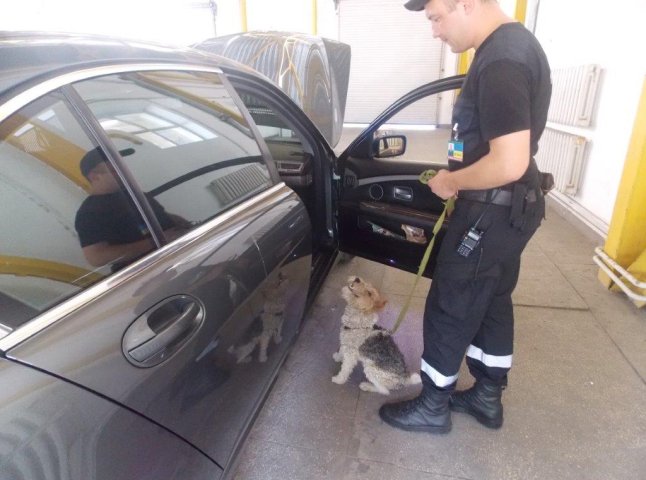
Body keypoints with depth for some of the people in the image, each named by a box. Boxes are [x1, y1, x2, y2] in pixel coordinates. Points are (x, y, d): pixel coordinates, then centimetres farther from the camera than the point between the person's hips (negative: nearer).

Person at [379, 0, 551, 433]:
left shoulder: (501, 61, -24)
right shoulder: (514, 42, 10)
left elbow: (509, 164, -29)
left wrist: (451, 181, -14)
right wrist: (464, 169, 11)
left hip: (494, 210, -10)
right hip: (509, 206, 10)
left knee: (450, 308, 5)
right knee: (493, 302, 20)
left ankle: (433, 406, 26)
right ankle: (487, 398, 39)